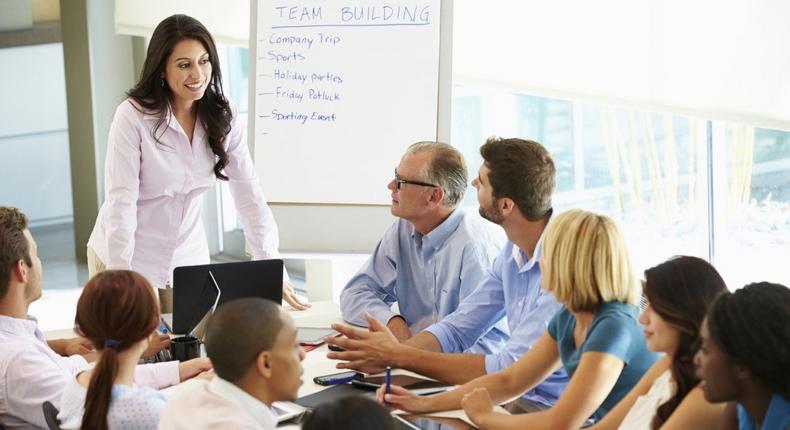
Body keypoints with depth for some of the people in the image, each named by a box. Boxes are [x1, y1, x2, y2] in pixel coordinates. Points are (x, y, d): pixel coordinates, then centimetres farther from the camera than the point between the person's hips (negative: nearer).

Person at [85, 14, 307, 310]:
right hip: (127, 257, -4)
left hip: (188, 259, 4)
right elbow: (121, 200, -22)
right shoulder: (133, 116, -18)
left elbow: (249, 196, -5)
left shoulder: (222, 118, -4)